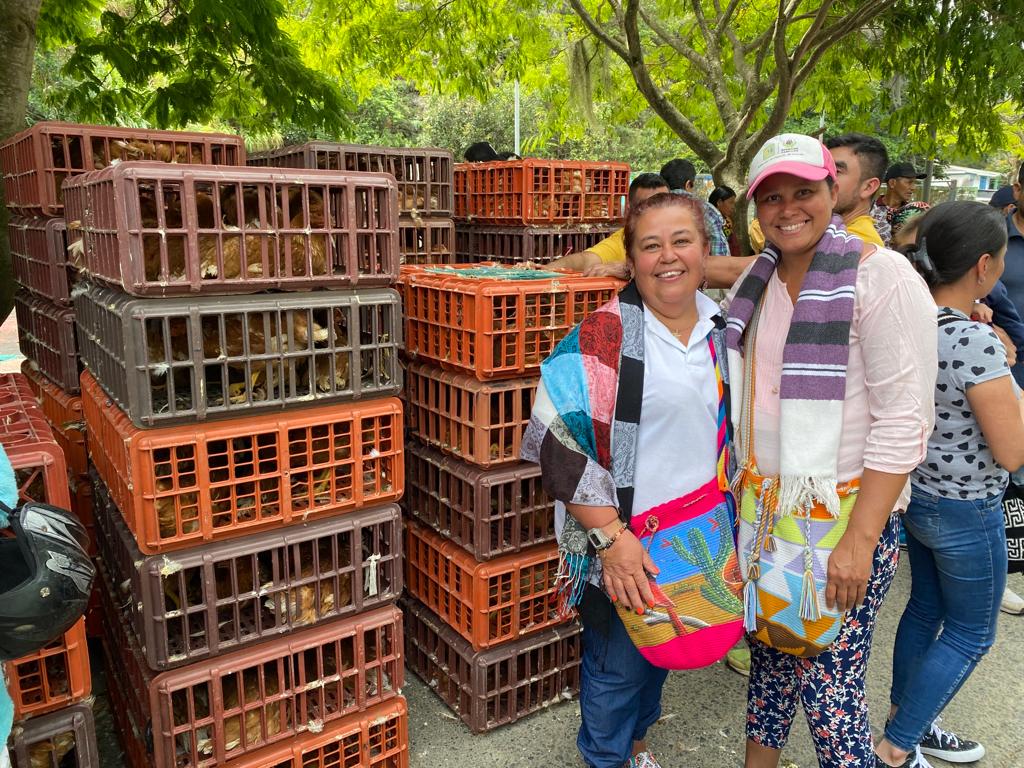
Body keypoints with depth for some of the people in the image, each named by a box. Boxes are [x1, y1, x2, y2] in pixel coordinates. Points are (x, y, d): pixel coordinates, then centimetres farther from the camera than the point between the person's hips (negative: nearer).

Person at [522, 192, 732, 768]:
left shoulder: (722, 328, 1)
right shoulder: (603, 336, -18)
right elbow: (559, 441, -21)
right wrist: (610, 536, -23)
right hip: (623, 539, -5)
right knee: (617, 666, 13)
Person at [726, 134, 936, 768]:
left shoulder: (881, 275, -13)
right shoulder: (757, 279, 7)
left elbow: (904, 419, -16)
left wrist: (860, 541, -18)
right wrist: (743, 491, 11)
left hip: (846, 513, -6)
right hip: (762, 506, 6)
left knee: (830, 690, 1)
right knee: (768, 653, 19)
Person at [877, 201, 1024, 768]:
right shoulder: (978, 343, -28)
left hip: (915, 494, 8)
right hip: (966, 512, -7)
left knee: (925, 610, 24)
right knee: (970, 634, 12)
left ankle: (905, 720, 41)